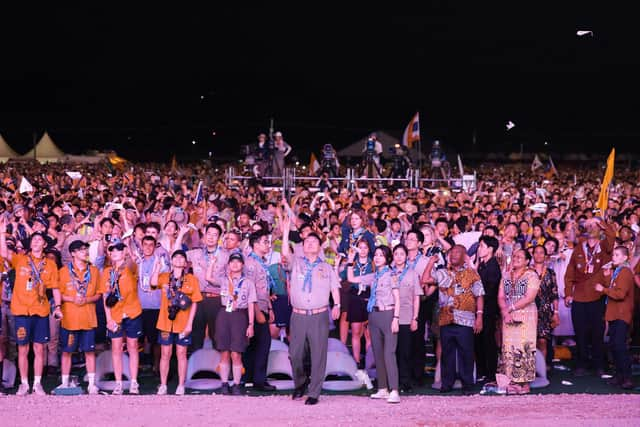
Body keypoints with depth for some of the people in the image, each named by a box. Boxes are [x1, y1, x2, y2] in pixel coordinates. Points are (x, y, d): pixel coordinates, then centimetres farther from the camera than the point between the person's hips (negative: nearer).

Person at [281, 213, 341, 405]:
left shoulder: (327, 268, 15)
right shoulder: (296, 263, 11)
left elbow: (334, 288, 14)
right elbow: (285, 254, -8)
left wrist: (337, 305, -1)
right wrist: (286, 232, -13)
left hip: (319, 316, 0)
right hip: (298, 316, 0)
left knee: (318, 355, -4)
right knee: (295, 354, 0)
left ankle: (314, 393, 3)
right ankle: (300, 383, 26)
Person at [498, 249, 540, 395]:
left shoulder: (531, 275, -2)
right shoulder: (506, 276, 14)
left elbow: (529, 298, -11)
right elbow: (501, 297, 8)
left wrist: (511, 308, -10)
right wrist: (505, 312, -9)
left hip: (526, 317, -5)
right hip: (508, 317, 5)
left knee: (524, 348, -6)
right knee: (509, 348, 1)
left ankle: (524, 383, -4)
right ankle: (512, 382, 5)